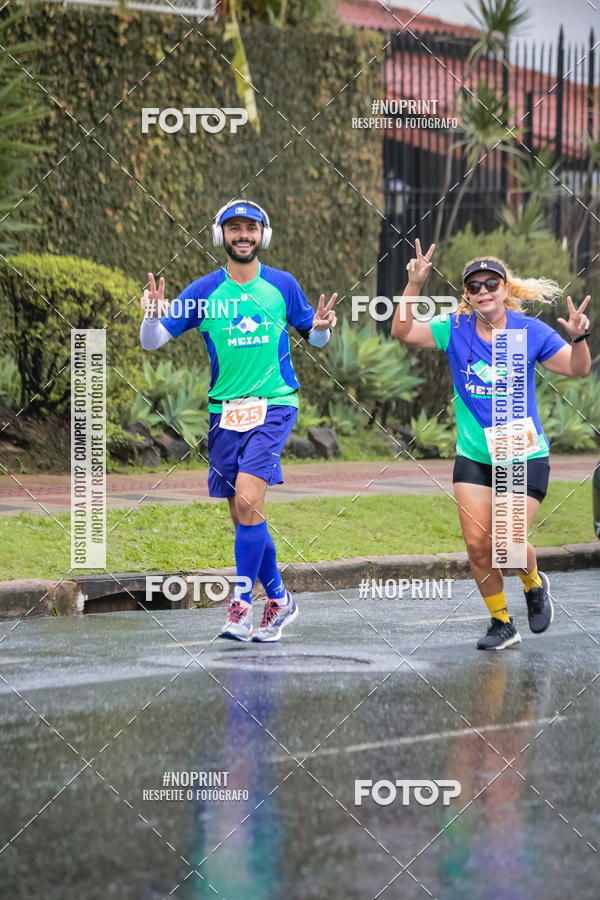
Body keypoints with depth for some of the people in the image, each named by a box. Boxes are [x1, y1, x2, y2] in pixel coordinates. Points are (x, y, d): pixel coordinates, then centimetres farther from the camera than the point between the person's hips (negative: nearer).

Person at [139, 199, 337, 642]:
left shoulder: (283, 285, 3)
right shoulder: (204, 291, 3)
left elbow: (315, 336, 16)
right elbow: (153, 341, 1)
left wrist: (321, 326, -8)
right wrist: (153, 315, -21)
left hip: (274, 406, -3)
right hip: (225, 411, 3)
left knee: (248, 500, -19)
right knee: (244, 516, 6)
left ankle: (241, 605, -13)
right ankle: (279, 599, 24)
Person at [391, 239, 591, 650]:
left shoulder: (529, 331, -6)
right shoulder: (456, 329, -2)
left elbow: (577, 369, -1)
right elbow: (403, 332, -11)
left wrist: (578, 338, -22)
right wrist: (415, 285, -23)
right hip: (474, 456, 3)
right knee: (477, 544, -2)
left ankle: (535, 585, 22)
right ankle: (502, 623, 16)